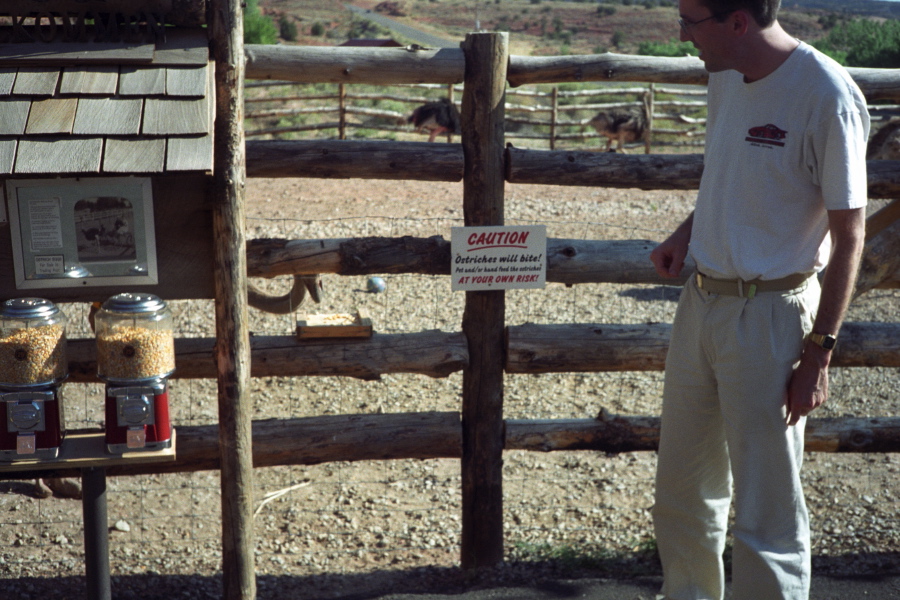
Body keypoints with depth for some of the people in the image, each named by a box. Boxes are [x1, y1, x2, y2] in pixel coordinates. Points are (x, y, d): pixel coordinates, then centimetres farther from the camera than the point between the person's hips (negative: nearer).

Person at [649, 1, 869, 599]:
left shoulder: (827, 95, -18)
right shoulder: (727, 76, 6)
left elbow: (849, 234, -14)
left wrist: (819, 351, -14)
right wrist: (688, 230, 6)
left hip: (771, 314, -8)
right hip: (701, 302, 8)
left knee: (766, 514, 1)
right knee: (682, 490, 20)